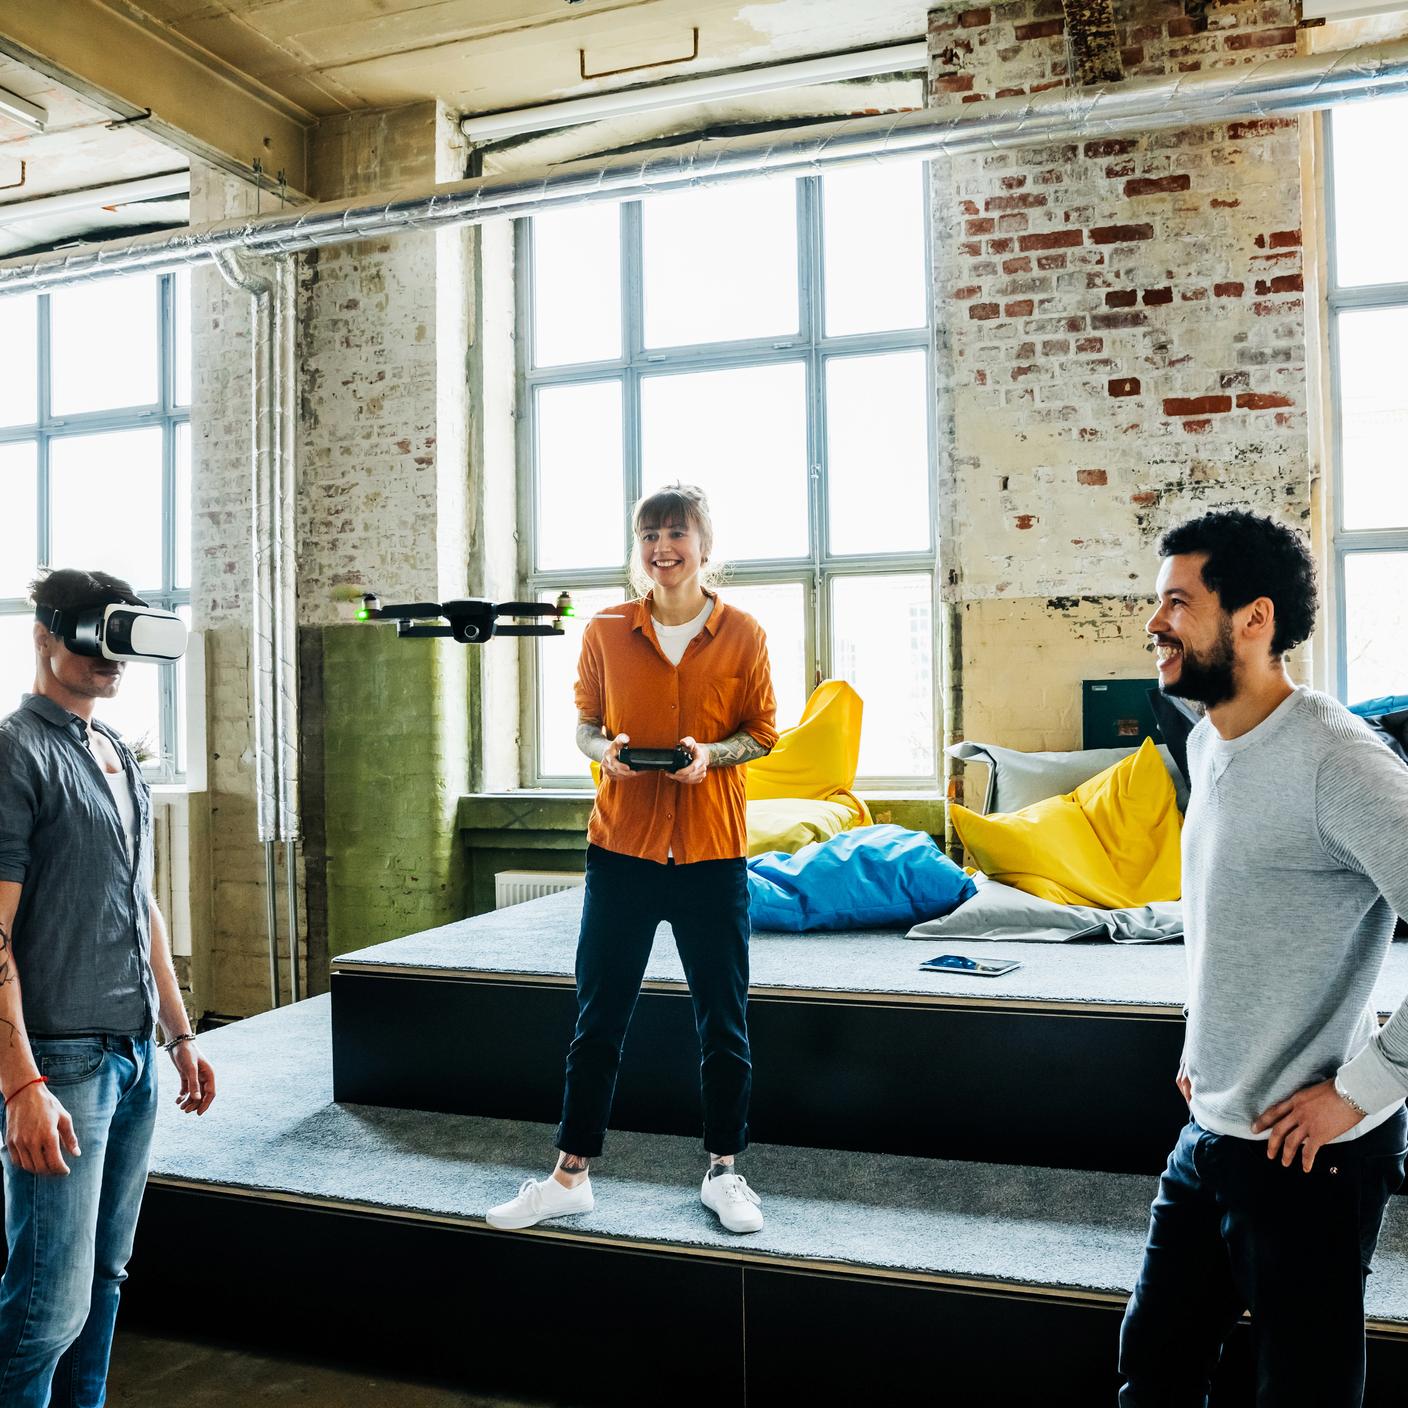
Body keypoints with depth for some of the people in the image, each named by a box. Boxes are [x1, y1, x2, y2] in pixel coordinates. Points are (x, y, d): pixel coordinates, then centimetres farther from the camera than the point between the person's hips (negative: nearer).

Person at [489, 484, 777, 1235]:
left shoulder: (741, 633, -2)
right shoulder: (606, 632, 1)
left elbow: (762, 731, 4)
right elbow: (585, 722, 11)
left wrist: (712, 753, -15)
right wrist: (604, 748, -11)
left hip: (712, 851, -1)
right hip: (621, 847, 1)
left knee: (723, 1023, 9)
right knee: (597, 1018, 8)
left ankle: (723, 1172, 28)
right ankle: (571, 1175, 23)